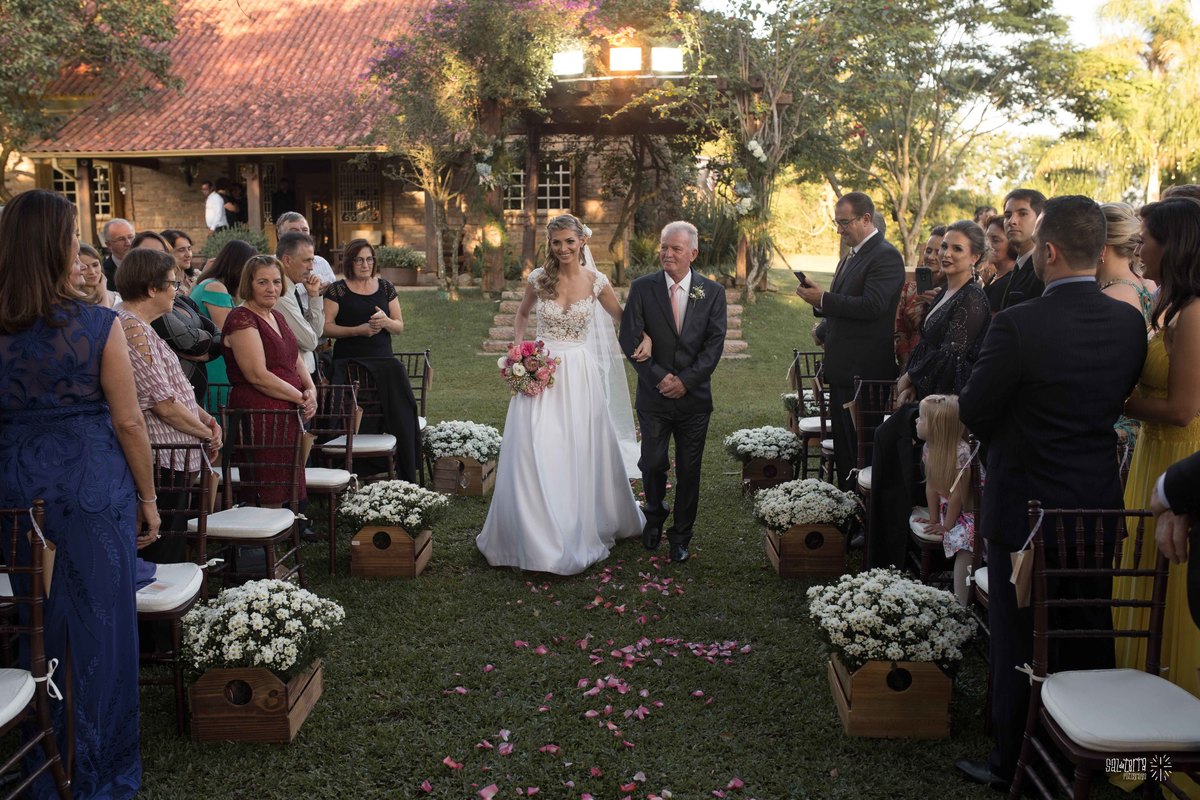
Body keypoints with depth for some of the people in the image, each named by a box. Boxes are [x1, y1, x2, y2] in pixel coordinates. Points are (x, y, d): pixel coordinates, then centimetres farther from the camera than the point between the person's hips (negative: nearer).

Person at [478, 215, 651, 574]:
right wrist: (518, 350, 4)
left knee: (581, 454, 8)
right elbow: (522, 315, 17)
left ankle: (583, 527, 28)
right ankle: (535, 534, 14)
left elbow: (622, 318, 11)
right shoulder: (538, 278, -1)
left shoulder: (596, 281, -2)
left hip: (580, 375, 0)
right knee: (535, 453, -1)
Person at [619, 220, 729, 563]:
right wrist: (660, 377, -14)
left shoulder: (712, 292, 1)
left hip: (694, 396, 1)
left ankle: (681, 535, 24)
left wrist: (686, 380, -14)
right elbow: (630, 339, -6)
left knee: (689, 470, 7)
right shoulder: (642, 288, -1)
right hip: (654, 395, 0)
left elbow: (715, 343, -4)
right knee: (652, 463, 4)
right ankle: (655, 515, 34)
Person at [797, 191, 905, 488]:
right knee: (843, 446, 15)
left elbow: (872, 306, -24)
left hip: (865, 371, -10)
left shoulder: (885, 256, -12)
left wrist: (823, 300, -23)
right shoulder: (851, 257, 17)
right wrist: (823, 330, 12)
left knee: (862, 449, -4)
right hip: (842, 370, 10)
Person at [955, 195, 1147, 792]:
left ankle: (1010, 763, 22)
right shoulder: (1130, 323, -3)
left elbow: (974, 413, -13)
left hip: (1025, 505, -5)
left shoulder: (1018, 325, -21)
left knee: (1017, 640, 8)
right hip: (1098, 505, 6)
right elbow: (1118, 400, 8)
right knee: (1089, 637, 19)